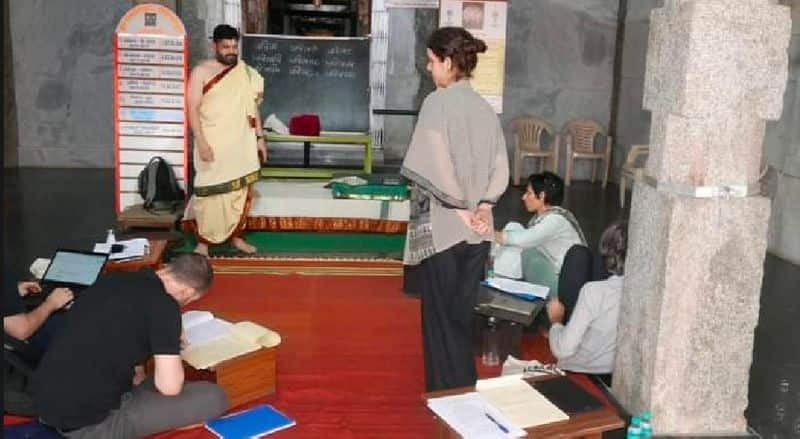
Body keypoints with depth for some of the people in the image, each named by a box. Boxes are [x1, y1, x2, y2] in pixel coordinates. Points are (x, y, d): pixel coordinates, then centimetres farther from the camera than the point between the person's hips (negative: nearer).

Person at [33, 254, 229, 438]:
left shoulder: (112, 279, 9)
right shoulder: (164, 305, -14)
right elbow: (169, 387, -15)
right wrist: (171, 349, 6)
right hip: (87, 421, -9)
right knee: (214, 398, -6)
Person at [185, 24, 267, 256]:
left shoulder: (246, 73, 8)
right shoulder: (201, 72, -5)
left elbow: (252, 107, 13)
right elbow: (193, 109, -10)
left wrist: (259, 137, 9)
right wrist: (201, 142, -17)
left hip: (241, 144, 4)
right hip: (213, 144, -4)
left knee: (241, 191, 9)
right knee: (209, 193, -3)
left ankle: (236, 236, 23)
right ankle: (203, 241, 7)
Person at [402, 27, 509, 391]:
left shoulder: (438, 102, -11)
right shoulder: (485, 108, 8)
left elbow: (437, 167, -19)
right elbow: (500, 170, 5)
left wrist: (460, 209, -10)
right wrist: (482, 207, -2)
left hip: (443, 227, -6)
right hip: (478, 231, 6)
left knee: (441, 315, 6)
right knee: (463, 313, 16)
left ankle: (446, 393, 16)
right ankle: (465, 389, 26)